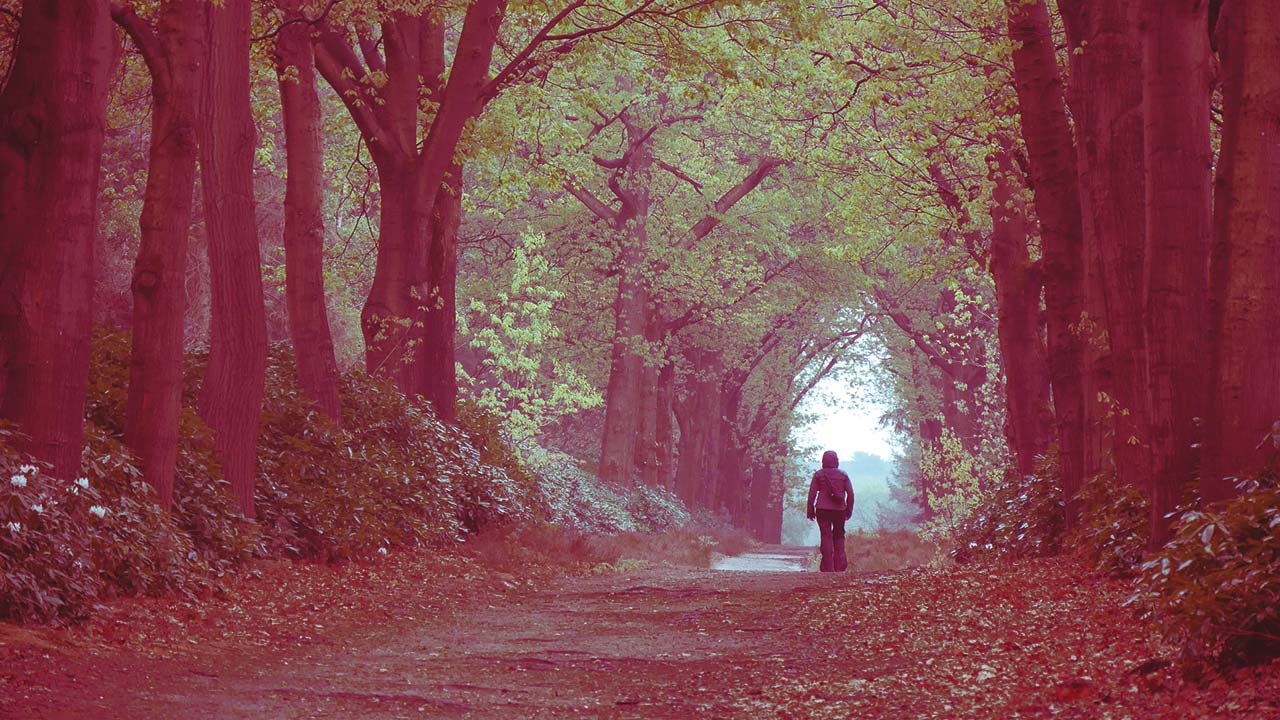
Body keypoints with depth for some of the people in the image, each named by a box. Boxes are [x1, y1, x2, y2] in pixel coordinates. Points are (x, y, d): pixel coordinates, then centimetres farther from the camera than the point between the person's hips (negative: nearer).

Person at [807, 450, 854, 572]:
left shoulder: (818, 475, 1)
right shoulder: (843, 475, 7)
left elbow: (812, 493, -2)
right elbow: (850, 493, 5)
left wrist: (811, 511, 3)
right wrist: (849, 510, 13)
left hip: (823, 510, -2)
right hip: (840, 510, 2)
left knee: (826, 536, -1)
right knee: (839, 536, 15)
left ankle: (828, 568, -7)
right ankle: (839, 564, 6)